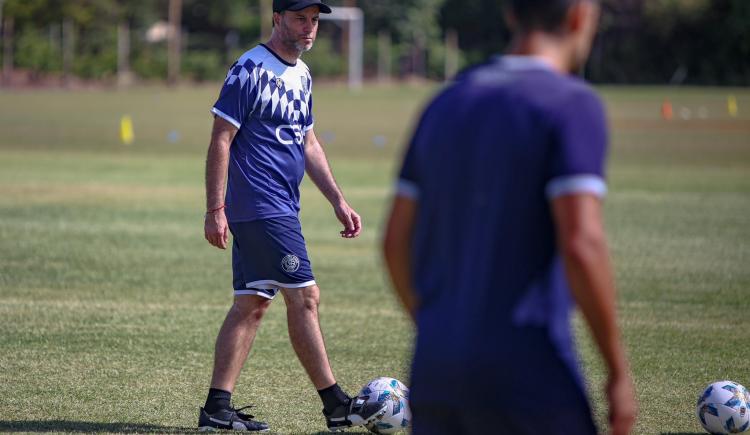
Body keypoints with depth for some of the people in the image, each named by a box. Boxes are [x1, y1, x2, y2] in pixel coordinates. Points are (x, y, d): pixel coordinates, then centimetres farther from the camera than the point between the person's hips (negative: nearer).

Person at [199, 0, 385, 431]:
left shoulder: (302, 75, 15)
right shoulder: (250, 70, -11)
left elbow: (308, 143, 23)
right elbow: (220, 141, -13)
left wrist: (338, 200, 18)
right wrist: (215, 210, -17)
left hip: (280, 209, 9)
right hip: (262, 206, -9)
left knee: (252, 304, 7)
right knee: (305, 297, -7)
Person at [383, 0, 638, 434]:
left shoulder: (446, 104, 11)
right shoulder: (572, 104, -10)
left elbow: (396, 243, 14)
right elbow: (581, 246, -20)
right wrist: (620, 372, -12)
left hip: (436, 365, 6)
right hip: (526, 375, -6)